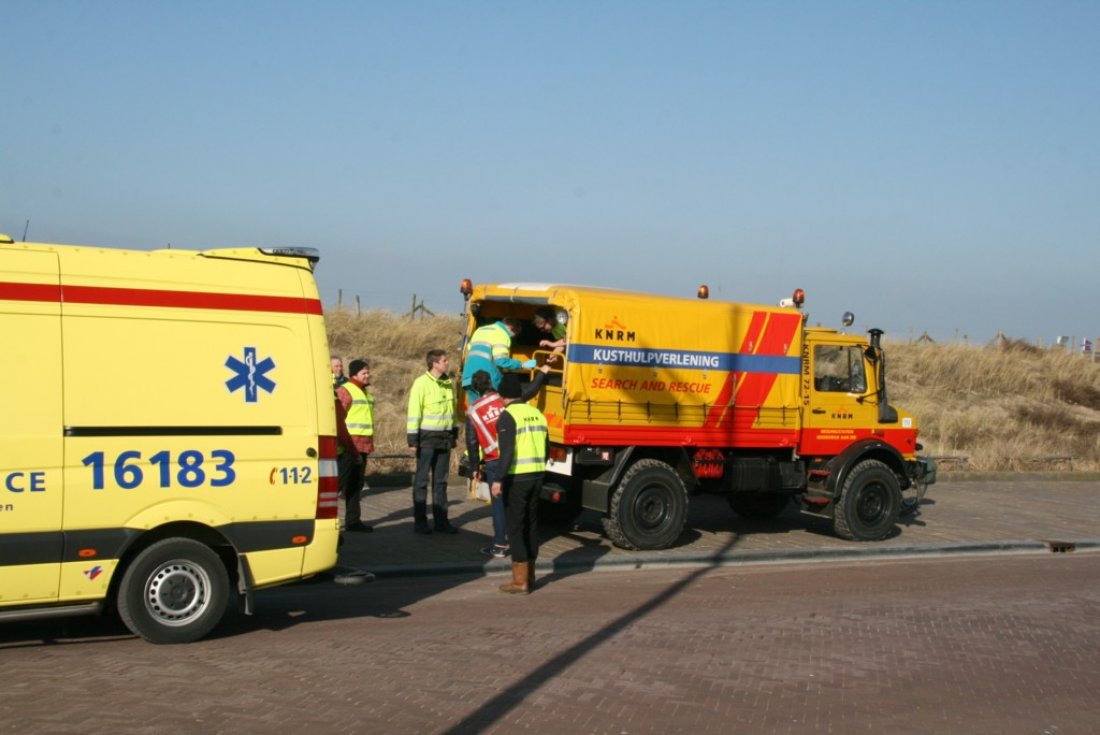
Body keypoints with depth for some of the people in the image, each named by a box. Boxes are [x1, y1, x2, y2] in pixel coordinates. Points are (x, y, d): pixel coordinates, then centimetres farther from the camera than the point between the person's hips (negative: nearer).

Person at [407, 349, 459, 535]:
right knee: (421, 480, 1)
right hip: (427, 437, -6)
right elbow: (414, 413, -12)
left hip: (445, 438, 6)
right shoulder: (421, 383, -11)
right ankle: (420, 521, 6)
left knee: (441, 480, 10)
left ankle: (441, 520, 16)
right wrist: (412, 439, -15)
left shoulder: (448, 383, 9)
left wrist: (454, 433, 19)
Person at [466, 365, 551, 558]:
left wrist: (475, 468, 9)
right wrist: (542, 372, 26)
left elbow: (472, 442, 0)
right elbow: (531, 389, 9)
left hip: (494, 463, -2)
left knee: (499, 504, 2)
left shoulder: (473, 411, -1)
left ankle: (500, 546, 3)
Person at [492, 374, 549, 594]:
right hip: (536, 476, 7)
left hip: (517, 478, -7)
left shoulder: (508, 416, -11)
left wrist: (499, 480, -19)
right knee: (531, 524, 16)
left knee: (516, 527, -1)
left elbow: (507, 451, -19)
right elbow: (545, 449, 15)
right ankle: (529, 576, 24)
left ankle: (520, 581, 0)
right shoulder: (537, 414, 12)